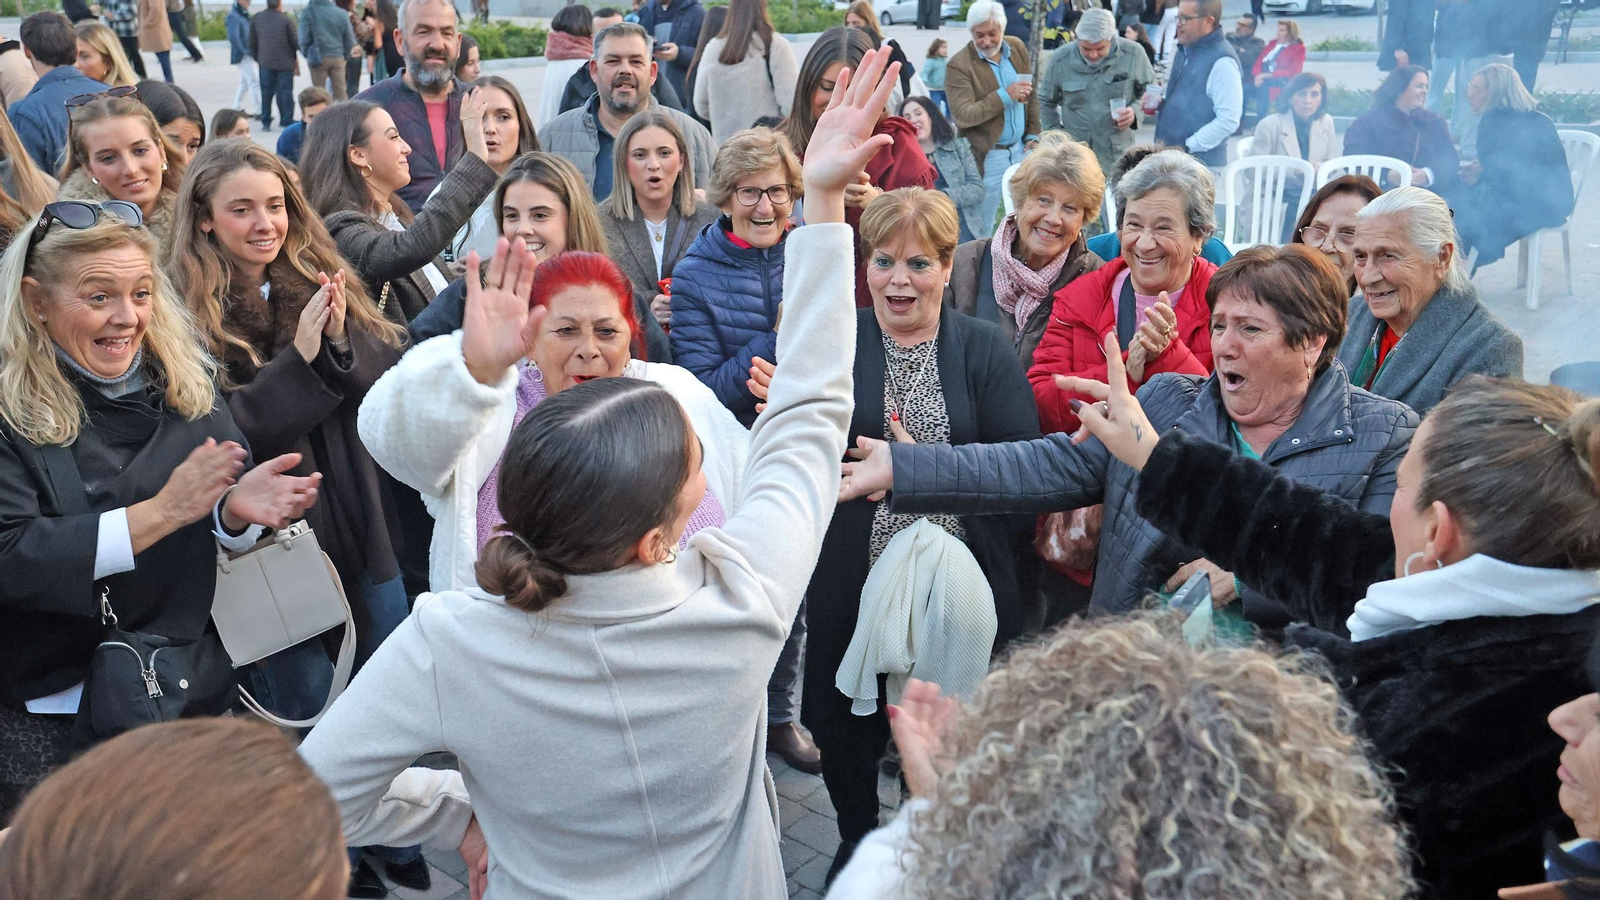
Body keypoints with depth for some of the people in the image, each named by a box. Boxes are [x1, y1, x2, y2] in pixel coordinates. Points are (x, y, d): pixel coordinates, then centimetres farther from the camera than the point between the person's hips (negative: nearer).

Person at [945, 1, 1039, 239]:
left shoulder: (1017, 48, 4)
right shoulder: (959, 65, -15)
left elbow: (1031, 96, 14)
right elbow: (962, 116, -23)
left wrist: (1033, 135, 6)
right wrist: (1005, 96, -26)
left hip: (1020, 149, 6)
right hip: (987, 156, -6)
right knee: (981, 227, 2)